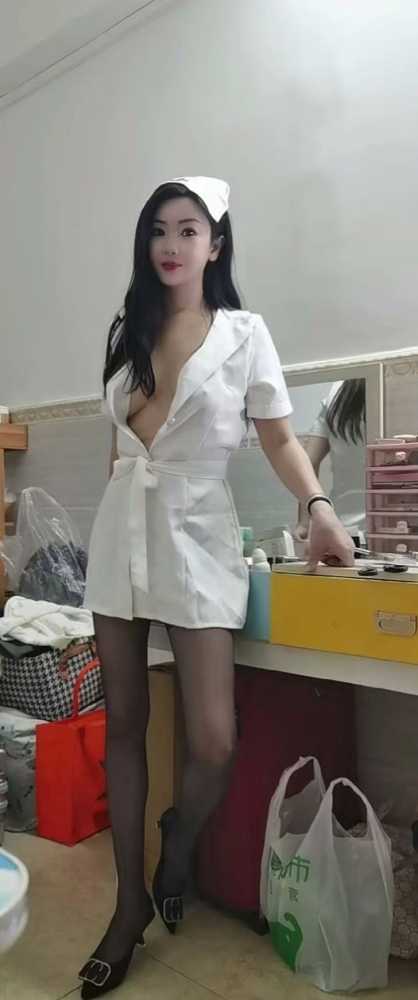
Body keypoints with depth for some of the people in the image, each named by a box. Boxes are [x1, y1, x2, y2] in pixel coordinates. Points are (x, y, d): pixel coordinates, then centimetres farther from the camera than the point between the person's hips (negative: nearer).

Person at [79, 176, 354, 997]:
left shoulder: (244, 333, 2)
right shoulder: (127, 332, 13)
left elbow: (279, 439, 1)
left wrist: (319, 508, -14)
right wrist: (122, 504, 13)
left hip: (196, 534, -4)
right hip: (121, 532, 4)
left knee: (213, 744, -8)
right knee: (123, 723, 8)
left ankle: (178, 846, 27)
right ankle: (131, 902, 26)